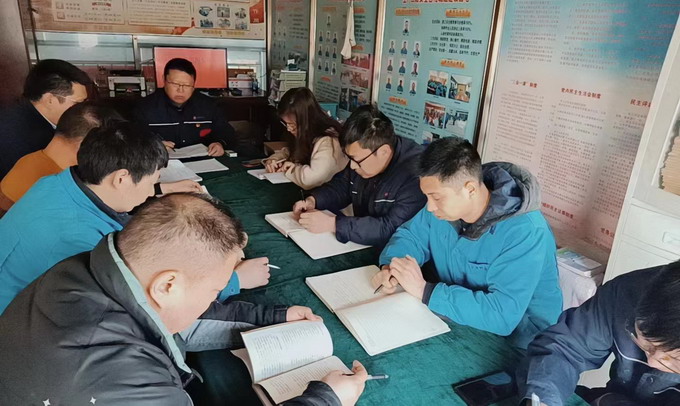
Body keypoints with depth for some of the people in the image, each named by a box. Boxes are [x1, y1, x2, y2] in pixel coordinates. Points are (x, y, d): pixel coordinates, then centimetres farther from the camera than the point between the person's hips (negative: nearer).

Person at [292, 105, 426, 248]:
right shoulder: (362, 157, -3)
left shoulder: (415, 175, -28)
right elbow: (341, 186, 12)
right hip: (361, 248, 7)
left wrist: (332, 223, -32)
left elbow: (392, 229, -33)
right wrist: (312, 200, -7)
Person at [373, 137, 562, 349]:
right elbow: (410, 235, 6)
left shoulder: (525, 232, -29)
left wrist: (423, 290, -32)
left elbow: (503, 315, -34)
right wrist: (390, 267, -15)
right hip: (456, 320, 7)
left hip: (512, 341, -7)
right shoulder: (445, 204, -9)